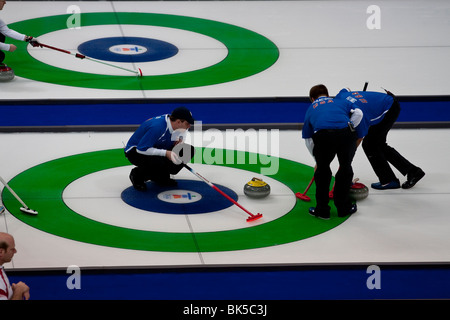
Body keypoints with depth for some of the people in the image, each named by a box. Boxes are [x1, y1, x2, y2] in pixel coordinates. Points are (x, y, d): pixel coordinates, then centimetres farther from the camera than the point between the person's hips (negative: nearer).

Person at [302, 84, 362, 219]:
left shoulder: (311, 109, 33)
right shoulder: (341, 102, 34)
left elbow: (308, 140, 34)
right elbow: (358, 113, 15)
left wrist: (317, 160, 45)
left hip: (323, 135, -1)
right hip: (346, 134, 1)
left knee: (322, 170, 22)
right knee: (345, 169, 23)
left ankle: (322, 210, 25)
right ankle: (343, 207, 32)